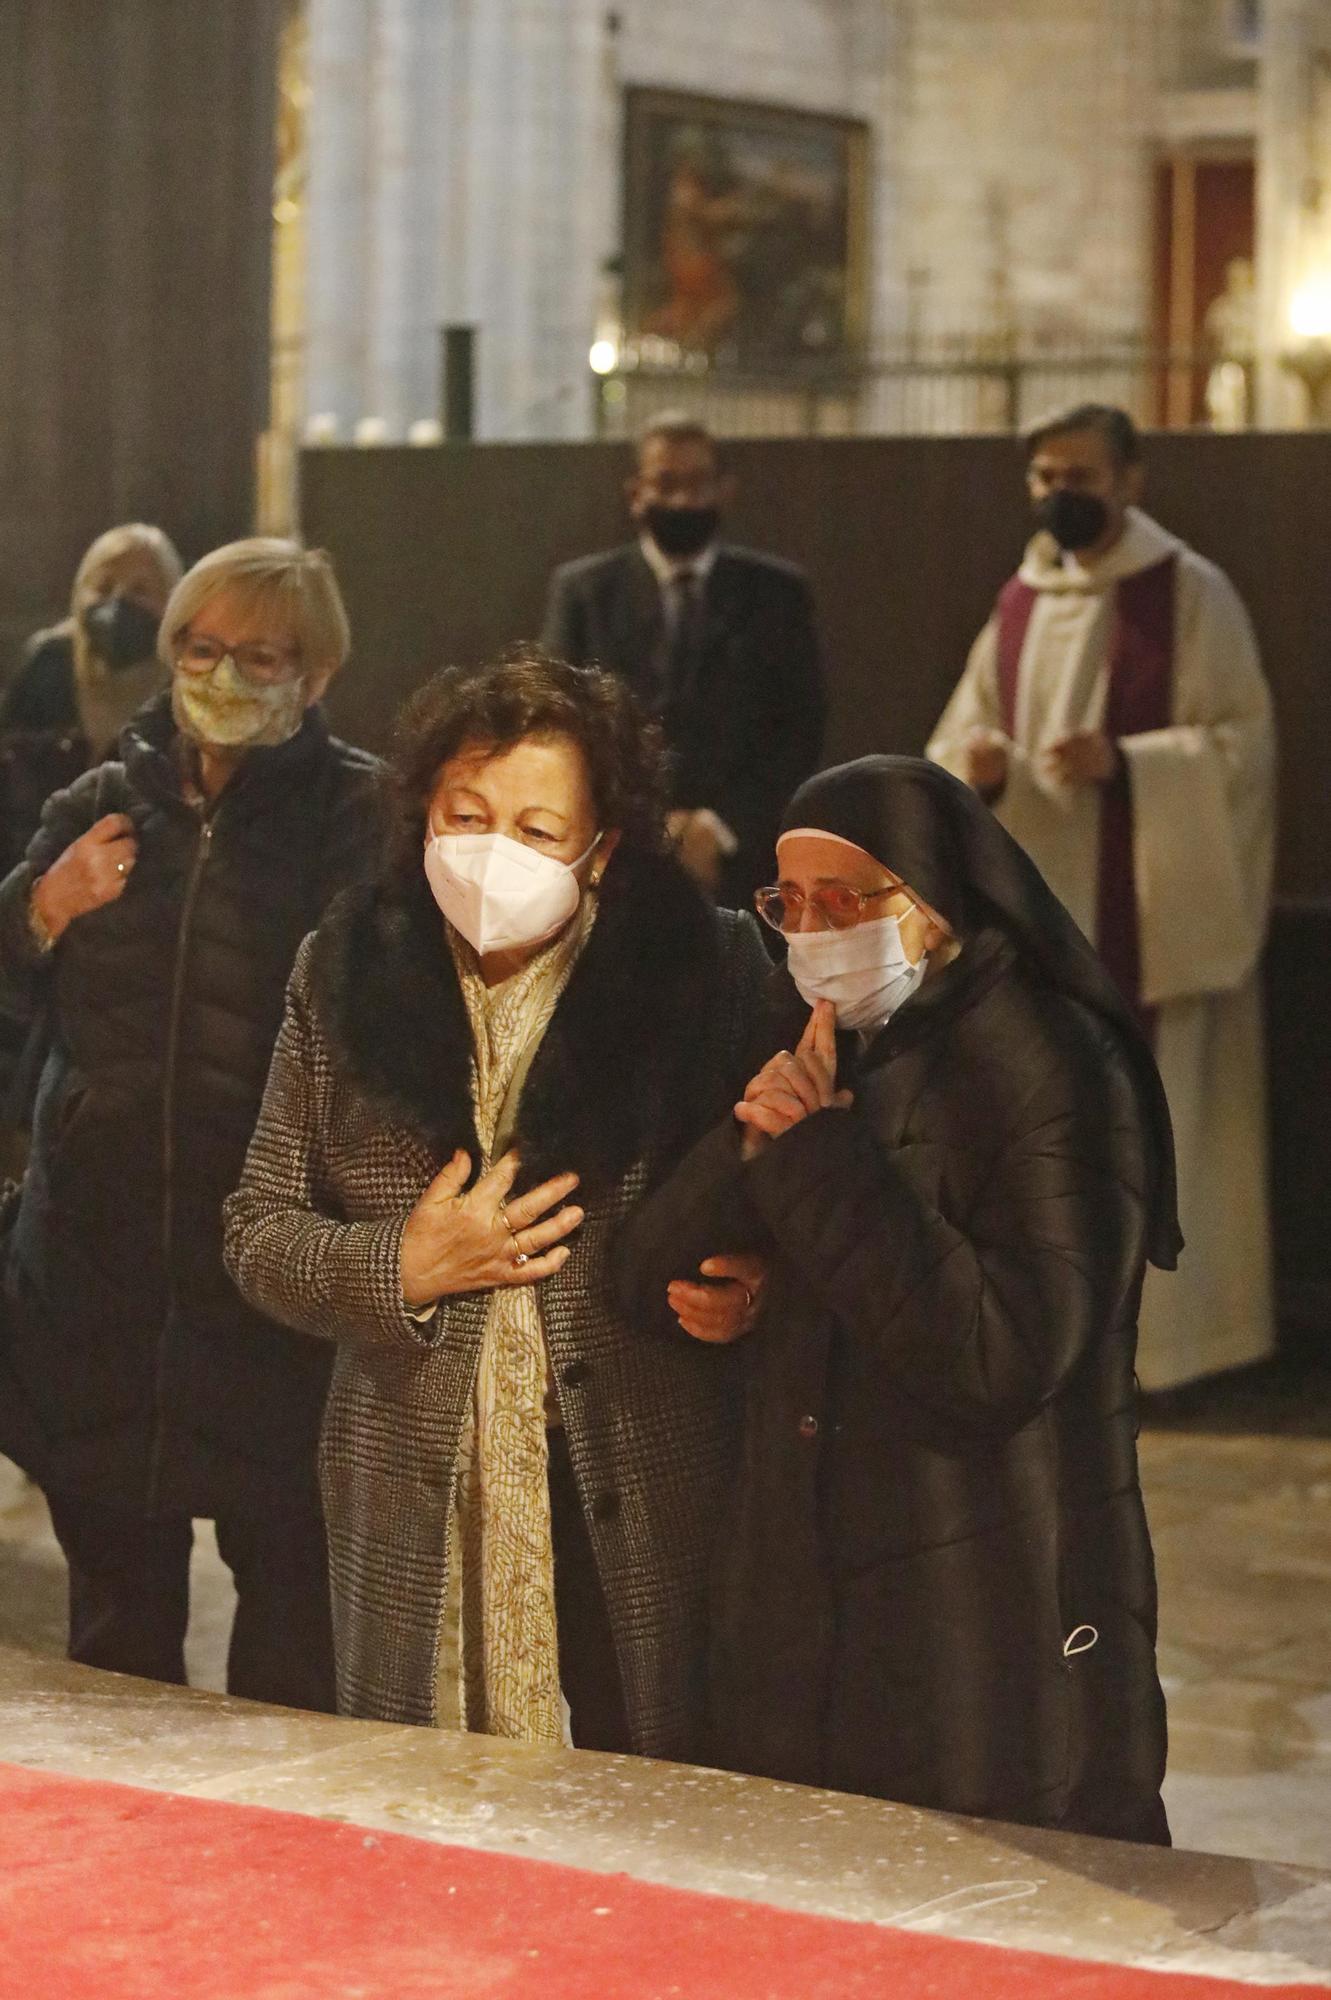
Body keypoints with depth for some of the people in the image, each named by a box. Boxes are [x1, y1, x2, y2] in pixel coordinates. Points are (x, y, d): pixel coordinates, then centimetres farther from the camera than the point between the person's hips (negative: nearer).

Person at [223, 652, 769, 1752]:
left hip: (638, 1524, -2)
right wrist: (403, 1266, -8)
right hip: (416, 1521, 2)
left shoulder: (706, 972, -3)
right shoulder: (348, 975, 5)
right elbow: (258, 1233, 8)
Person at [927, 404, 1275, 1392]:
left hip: (1145, 910, -5)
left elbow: (1243, 740, -9)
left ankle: (1158, 1329, 2)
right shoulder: (1020, 603, 12)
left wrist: (1124, 763, -22)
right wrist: (978, 760, -10)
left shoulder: (1192, 594, -5)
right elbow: (965, 729, 13)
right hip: (1038, 909, 5)